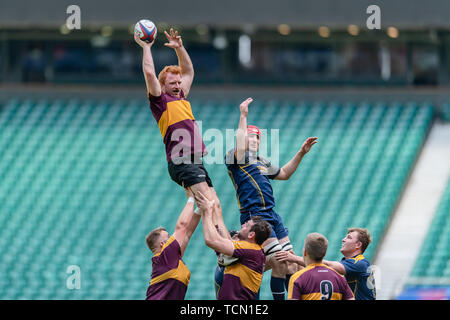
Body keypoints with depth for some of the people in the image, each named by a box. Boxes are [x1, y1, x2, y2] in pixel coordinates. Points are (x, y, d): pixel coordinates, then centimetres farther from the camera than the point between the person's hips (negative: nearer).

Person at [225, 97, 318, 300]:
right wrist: (243, 116, -26)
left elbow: (284, 174, 36)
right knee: (279, 264, -13)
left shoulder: (261, 162, 23)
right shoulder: (235, 158, -2)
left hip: (271, 215, 9)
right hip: (255, 217, -9)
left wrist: (301, 153, 28)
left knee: (290, 265, 8)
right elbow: (240, 146, -26)